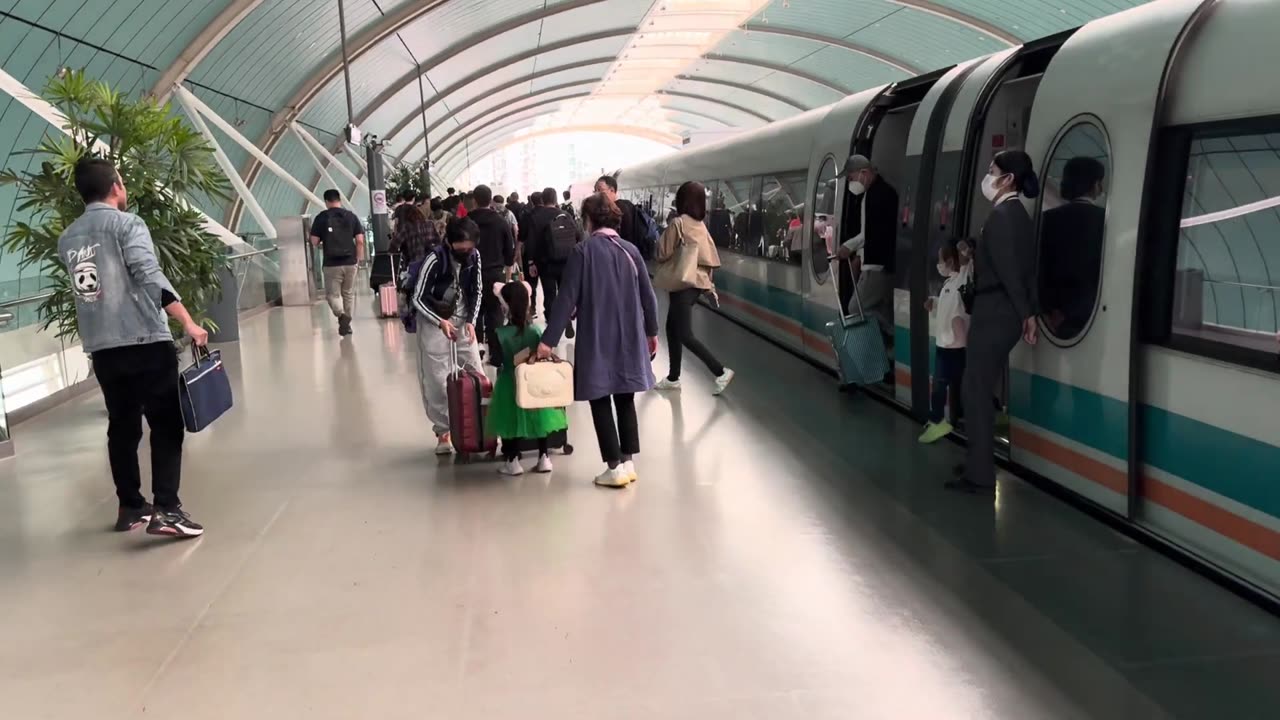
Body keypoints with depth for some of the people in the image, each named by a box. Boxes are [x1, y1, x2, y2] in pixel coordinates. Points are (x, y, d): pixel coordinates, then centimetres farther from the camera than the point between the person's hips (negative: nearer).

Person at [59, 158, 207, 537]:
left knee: (122, 427, 15)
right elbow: (150, 276, -18)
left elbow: (83, 288, 17)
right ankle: (166, 510, -10)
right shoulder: (126, 224, -7)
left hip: (100, 348, 6)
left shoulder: (67, 238, 13)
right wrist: (188, 323, -23)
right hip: (145, 342, -6)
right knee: (166, 424, -3)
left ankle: (130, 507, 22)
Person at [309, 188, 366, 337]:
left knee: (332, 294, 5)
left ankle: (341, 315, -22)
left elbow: (314, 242, -3)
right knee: (348, 293, 15)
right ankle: (347, 323, 19)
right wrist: (359, 257, 11)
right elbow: (360, 240, 0)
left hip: (331, 263, -2)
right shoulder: (351, 216, 3)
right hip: (350, 262, 3)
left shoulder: (322, 217, -3)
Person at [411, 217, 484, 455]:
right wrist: (441, 322, -25)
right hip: (434, 322, -4)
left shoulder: (474, 256, -8)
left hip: (463, 320, 4)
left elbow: (476, 291, 3)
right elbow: (418, 298, -16)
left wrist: (471, 320, -11)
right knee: (437, 379, -2)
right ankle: (443, 431, 9)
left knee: (476, 373, 2)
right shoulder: (435, 260, -23)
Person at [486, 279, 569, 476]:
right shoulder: (537, 330, -7)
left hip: (511, 385, -3)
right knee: (538, 415, 16)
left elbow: (497, 360, -14)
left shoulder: (501, 334, -16)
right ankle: (544, 458, 19)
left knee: (512, 418, 10)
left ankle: (512, 461, 12)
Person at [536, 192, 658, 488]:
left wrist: (549, 339, -9)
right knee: (625, 400, 15)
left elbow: (567, 299, -12)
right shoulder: (630, 250, 2)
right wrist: (651, 331, 22)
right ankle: (628, 463, 19)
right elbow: (647, 295, 7)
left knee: (600, 401, 4)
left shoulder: (583, 251, -10)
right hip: (629, 339, 4)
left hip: (597, 340, -4)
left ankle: (615, 468, 4)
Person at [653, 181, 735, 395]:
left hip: (683, 282, -8)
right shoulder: (701, 225, 8)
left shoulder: (678, 223, -14)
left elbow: (664, 254, -9)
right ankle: (673, 378, 20)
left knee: (685, 334, -6)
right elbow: (711, 256, 10)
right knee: (672, 328, 16)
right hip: (699, 281, 8)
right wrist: (708, 280, 16)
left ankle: (720, 372, -10)